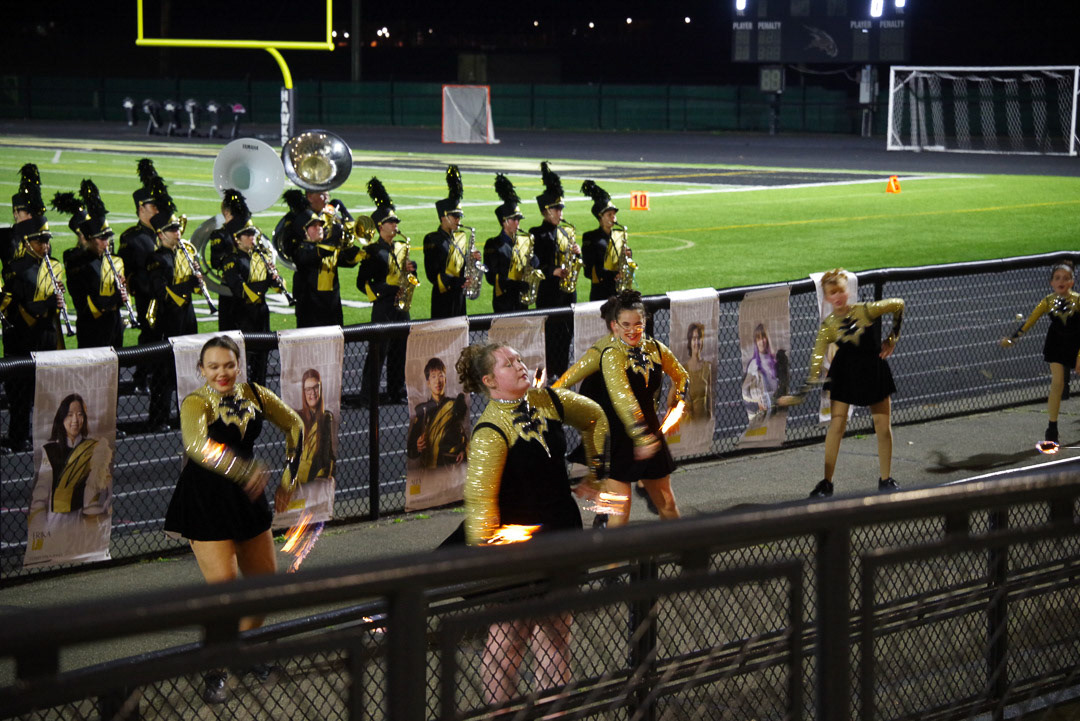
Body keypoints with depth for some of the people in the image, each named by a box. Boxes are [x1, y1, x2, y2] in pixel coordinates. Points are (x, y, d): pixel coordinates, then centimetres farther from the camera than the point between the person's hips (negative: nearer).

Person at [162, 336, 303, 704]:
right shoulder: (196, 404, -18)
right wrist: (247, 470, -52)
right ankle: (215, 671, 5)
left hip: (248, 499, 6)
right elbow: (197, 445, -39)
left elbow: (294, 425, 14)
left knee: (266, 580, 12)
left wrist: (288, 479, 9)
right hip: (206, 504, -6)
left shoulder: (254, 395, -1)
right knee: (224, 587, -12)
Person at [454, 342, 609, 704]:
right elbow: (479, 495, -26)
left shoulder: (548, 400, 3)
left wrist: (593, 471, 24)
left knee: (554, 632, 13)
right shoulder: (490, 431, -19)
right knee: (509, 634, -1)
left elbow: (594, 417, 23)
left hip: (563, 534, 7)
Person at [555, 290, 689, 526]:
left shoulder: (654, 349, 1)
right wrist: (640, 435, -43)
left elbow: (681, 378, 20)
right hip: (617, 437, -6)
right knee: (620, 513, -11)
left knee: (667, 505, 15)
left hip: (649, 434, 6)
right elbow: (621, 395, -32)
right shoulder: (611, 354, -17)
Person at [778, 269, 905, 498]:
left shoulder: (866, 311, -18)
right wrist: (801, 394, -22)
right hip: (844, 374, 0)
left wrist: (892, 338, 0)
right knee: (836, 425, -4)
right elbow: (817, 361, -15)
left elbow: (898, 304, -3)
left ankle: (886, 479, 21)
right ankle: (826, 482, 6)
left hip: (874, 371, 0)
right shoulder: (828, 326, -14)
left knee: (883, 427, 4)